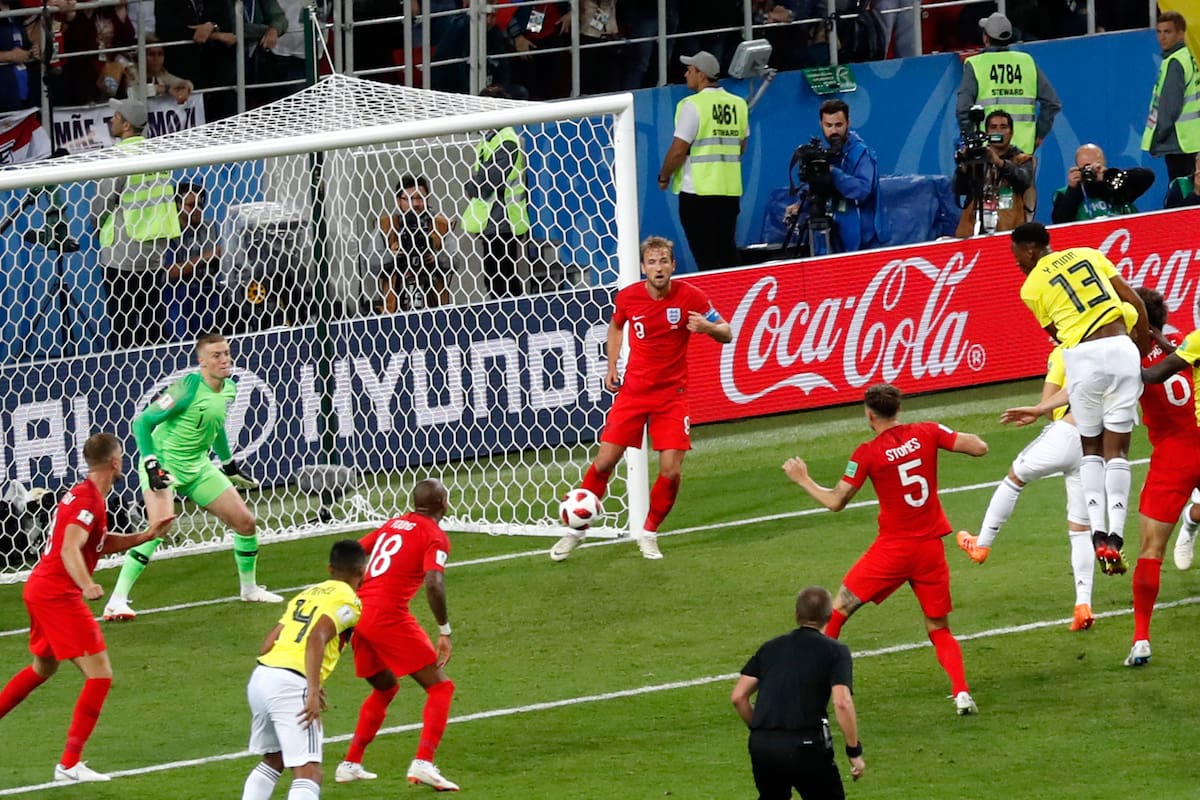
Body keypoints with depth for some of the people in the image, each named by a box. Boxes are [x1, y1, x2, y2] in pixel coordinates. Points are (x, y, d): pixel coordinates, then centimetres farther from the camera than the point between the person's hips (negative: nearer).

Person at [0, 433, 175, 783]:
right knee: (100, 675, -11)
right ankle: (69, 765, -14)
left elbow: (101, 544, 23)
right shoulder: (88, 501, -18)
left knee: (43, 667, 31)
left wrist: (145, 536, 16)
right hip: (58, 594, -11)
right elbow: (70, 549, -31)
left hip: (39, 588, 11)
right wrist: (87, 585, -46)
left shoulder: (81, 494, 13)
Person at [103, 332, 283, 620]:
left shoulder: (229, 389, 2)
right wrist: (151, 464, -28)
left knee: (245, 522, 7)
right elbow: (142, 422, -20)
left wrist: (230, 464, 27)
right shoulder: (189, 387, -22)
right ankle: (117, 600, -24)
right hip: (164, 464, -8)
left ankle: (249, 589, 30)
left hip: (198, 467, 8)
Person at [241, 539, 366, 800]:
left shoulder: (306, 595, 24)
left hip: (260, 677, 8)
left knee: (272, 761, 28)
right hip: (290, 687, -8)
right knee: (308, 774, -11)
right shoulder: (348, 601, 1)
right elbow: (316, 637, -16)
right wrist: (313, 693, -21)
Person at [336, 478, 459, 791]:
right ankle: (423, 763, -16)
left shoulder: (393, 524, 19)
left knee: (384, 688, 28)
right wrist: (445, 631, -12)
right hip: (389, 616, -7)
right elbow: (433, 583, -18)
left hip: (358, 611, 7)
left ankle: (350, 764, 26)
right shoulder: (435, 536, -3)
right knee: (440, 687, 1)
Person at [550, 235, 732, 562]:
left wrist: (707, 327, -27)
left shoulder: (690, 297, -13)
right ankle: (576, 529, 14)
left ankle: (649, 534, 13)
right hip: (633, 389, 1)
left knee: (671, 470, -9)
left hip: (672, 393, -1)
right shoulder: (628, 297, -7)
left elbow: (726, 334, -5)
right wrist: (612, 367, 9)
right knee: (604, 461, -3)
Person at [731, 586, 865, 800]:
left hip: (761, 745, 4)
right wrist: (855, 752, -6)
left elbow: (739, 697, 12)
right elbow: (842, 703, -11)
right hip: (805, 745, -4)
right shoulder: (835, 651, 3)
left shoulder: (771, 647, 17)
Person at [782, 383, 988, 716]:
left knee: (838, 610, 11)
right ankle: (961, 692, -8)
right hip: (931, 549, 3)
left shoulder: (867, 454, -9)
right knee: (939, 629, 13)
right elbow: (979, 448, -3)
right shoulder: (927, 433, -2)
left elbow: (835, 502, -5)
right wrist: (963, 436, 20)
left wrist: (803, 479, 11)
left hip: (893, 548, -3)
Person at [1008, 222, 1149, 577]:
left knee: (1091, 448, 16)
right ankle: (1116, 536, -6)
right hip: (1121, 347, 2)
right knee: (1117, 448, 6)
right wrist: (1144, 340, 22)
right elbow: (1134, 300, 9)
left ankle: (1098, 533, 2)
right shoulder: (1088, 254, 13)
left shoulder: (1031, 288, 6)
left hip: (1081, 357, -2)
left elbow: (1057, 334, 12)